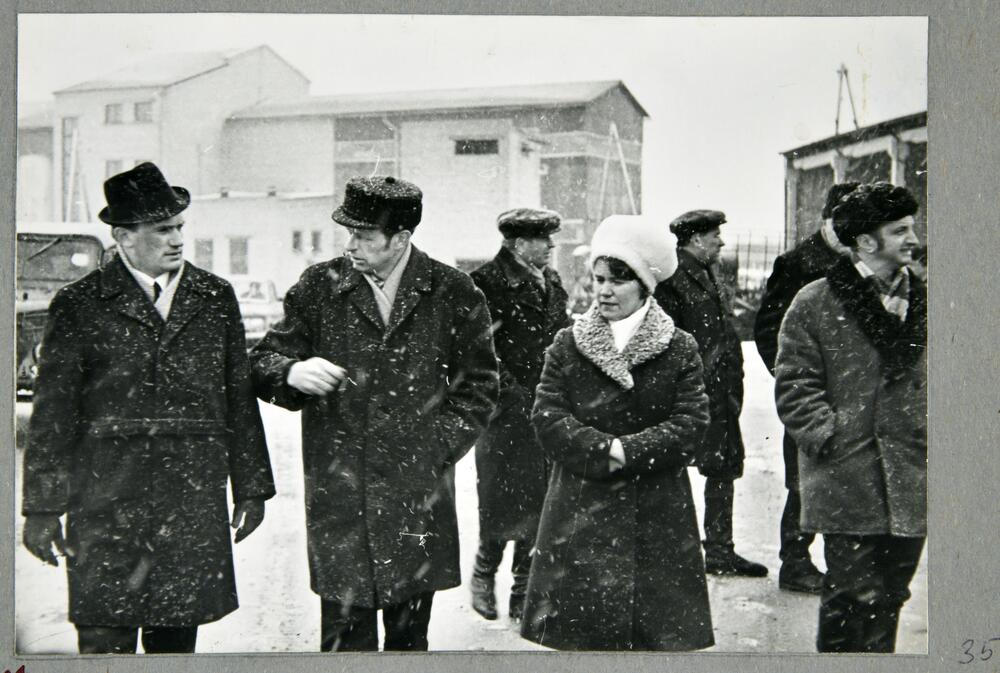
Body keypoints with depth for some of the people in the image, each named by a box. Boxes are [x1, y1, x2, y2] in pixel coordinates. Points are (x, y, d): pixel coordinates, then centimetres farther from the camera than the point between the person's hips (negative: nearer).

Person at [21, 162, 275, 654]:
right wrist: (43, 507, -1)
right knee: (104, 643, -1)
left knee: (178, 641, 8)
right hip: (107, 508, -2)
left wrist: (251, 486, 13)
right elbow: (51, 412, 1)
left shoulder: (216, 298, 10)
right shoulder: (79, 305, 1)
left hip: (195, 504, 3)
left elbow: (239, 397, 14)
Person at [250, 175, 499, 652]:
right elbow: (262, 362, 7)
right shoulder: (319, 286, 4)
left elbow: (478, 386, 8)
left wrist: (435, 449, -2)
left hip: (419, 497, 1)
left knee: (409, 636, 10)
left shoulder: (453, 293, 3)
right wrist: (293, 372, -16)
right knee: (344, 634, -2)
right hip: (338, 495, 0)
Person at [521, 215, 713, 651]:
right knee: (581, 631, 3)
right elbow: (547, 417, -4)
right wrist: (604, 450, -16)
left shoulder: (680, 349, 2)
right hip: (581, 511, 1)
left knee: (658, 628, 3)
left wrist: (627, 451, -17)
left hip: (657, 514, -1)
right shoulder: (567, 345, 5)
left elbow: (690, 422, -8)